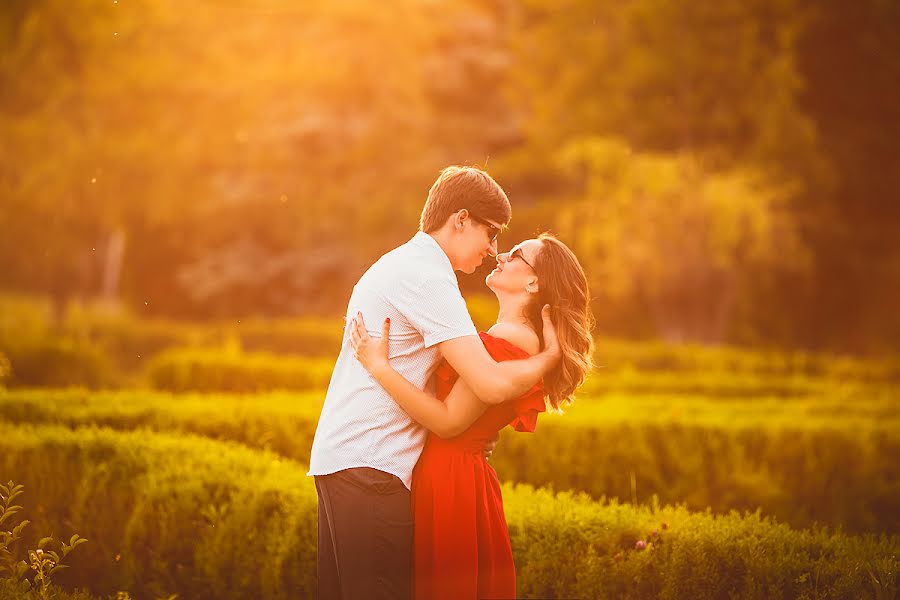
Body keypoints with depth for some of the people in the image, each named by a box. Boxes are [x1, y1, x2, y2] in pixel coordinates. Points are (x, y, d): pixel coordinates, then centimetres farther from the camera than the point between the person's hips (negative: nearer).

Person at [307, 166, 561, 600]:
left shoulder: (400, 263, 20)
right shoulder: (428, 277, -12)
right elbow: (492, 384, -20)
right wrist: (549, 357, -3)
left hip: (335, 459, 10)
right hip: (368, 467, -10)